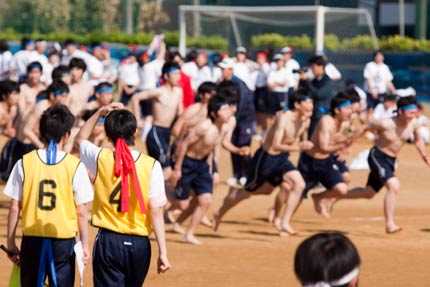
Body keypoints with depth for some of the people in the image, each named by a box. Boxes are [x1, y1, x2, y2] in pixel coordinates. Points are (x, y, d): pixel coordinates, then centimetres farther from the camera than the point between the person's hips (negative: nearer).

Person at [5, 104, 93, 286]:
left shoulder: (24, 163, -2)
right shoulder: (75, 166, -6)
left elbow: (14, 208, 0)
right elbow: (81, 212, -4)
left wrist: (11, 241, 9)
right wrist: (84, 244, 6)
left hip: (32, 239, 2)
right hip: (63, 240, -2)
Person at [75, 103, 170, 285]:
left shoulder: (100, 159, -4)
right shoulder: (151, 165, -8)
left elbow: (80, 139, 20)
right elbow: (156, 212, -10)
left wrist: (100, 113, 16)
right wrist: (163, 252, -7)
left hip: (108, 242, -1)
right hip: (139, 244, 1)